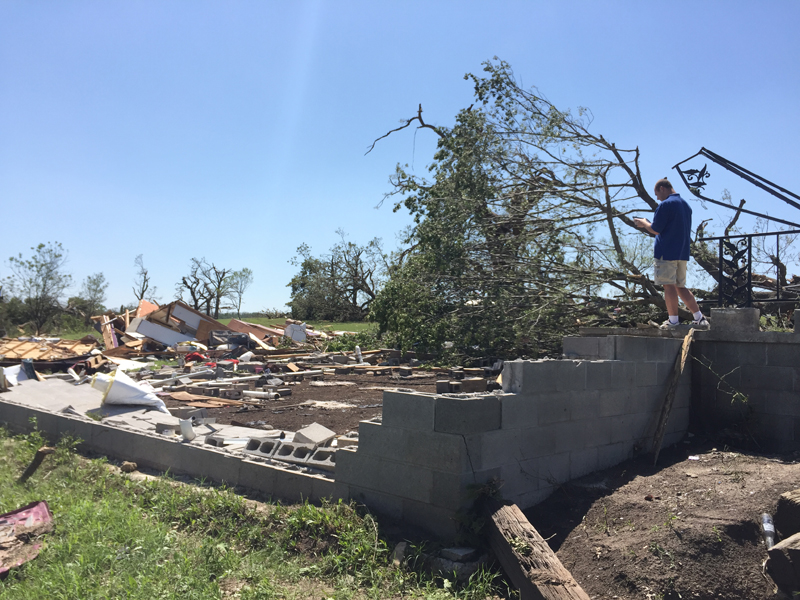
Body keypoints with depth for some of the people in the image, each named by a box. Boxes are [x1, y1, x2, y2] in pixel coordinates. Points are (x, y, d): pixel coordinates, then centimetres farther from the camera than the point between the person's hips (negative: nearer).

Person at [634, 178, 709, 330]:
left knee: (669, 286, -2)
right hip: (682, 253, 9)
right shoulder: (686, 205, 17)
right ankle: (699, 318, 12)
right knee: (680, 287, 13)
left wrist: (643, 223, 7)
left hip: (666, 252, -8)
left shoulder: (665, 205, -12)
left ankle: (673, 320, 2)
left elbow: (655, 230, -13)